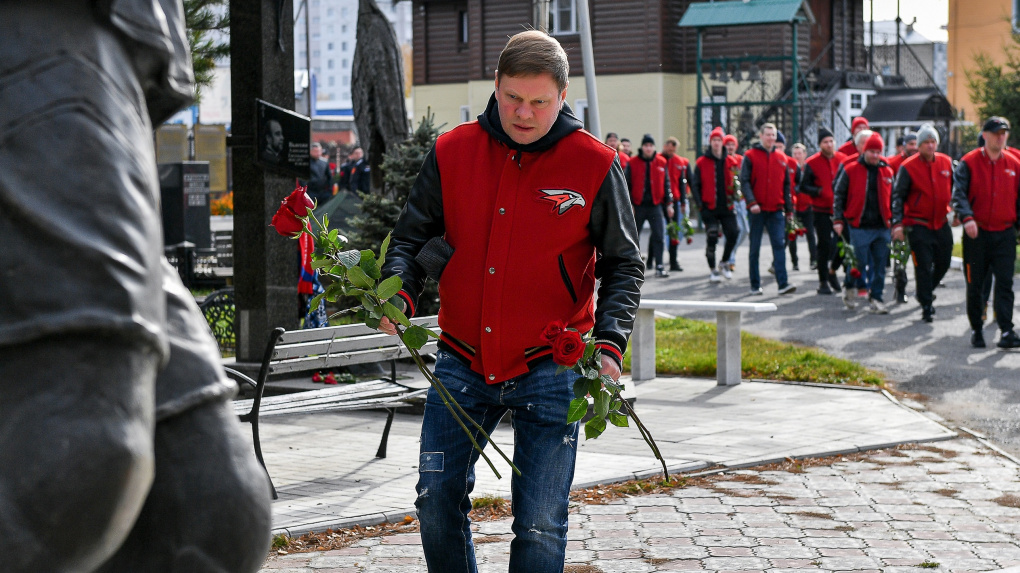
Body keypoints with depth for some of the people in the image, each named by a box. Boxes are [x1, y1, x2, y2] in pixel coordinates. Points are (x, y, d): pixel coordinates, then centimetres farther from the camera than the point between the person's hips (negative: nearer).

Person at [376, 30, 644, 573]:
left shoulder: (594, 166, -6)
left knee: (540, 526, -1)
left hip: (550, 368, -3)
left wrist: (609, 344, -13)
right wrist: (400, 293, -13)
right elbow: (412, 236, 8)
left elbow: (623, 265, 1)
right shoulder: (452, 151, 0)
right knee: (437, 498, 6)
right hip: (463, 361, 3)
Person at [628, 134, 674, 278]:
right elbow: (626, 184, 0)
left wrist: (669, 203, 8)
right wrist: (628, 204, -7)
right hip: (638, 205, -1)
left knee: (659, 236, -7)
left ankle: (659, 267, -4)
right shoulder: (632, 163, -1)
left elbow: (666, 184, 11)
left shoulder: (661, 163, 5)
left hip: (655, 205, 1)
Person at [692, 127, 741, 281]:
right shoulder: (701, 163, 1)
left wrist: (734, 197, -4)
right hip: (709, 208, -2)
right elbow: (695, 185, 3)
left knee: (733, 234, -5)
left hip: (727, 207, 2)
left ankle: (724, 263, 19)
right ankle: (712, 269, 7)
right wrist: (700, 204, -7)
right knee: (711, 238, -6)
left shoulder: (731, 162, 8)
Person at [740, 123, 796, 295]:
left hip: (776, 210, 3)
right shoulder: (750, 156, 0)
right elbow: (744, 182, -7)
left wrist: (789, 208, 12)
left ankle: (782, 284, -12)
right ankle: (755, 285, 11)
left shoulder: (781, 158, 11)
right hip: (757, 210, -3)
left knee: (779, 245, -7)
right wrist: (751, 202, -20)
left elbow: (786, 185, 16)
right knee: (755, 248, 4)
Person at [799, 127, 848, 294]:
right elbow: (803, 187, -1)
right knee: (824, 244, -2)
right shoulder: (812, 163, -4)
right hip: (822, 210, -3)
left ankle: (832, 271, 26)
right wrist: (819, 191, -16)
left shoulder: (843, 159, 5)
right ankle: (823, 281, 7)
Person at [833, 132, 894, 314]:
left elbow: (892, 198, 20)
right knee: (860, 262, -6)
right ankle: (849, 287, 22)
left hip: (882, 227, 4)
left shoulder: (887, 171, 10)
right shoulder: (850, 170, 0)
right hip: (859, 226, -4)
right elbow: (838, 195, 2)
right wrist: (838, 220, -5)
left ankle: (875, 299, 10)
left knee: (880, 265, 2)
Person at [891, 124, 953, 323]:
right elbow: (897, 196, -8)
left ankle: (926, 291, 36)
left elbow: (954, 189, 17)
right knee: (923, 266, -6)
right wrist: (898, 223, -15)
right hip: (918, 225, -5)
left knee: (943, 263, 12)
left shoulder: (946, 162, 4)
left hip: (941, 223, 5)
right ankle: (926, 306, 2)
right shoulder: (908, 167, -9)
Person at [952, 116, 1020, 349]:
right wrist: (967, 217, -28)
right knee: (974, 284, 6)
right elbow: (958, 194, -12)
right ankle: (976, 330, 20)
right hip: (976, 233, -2)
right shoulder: (968, 163, -2)